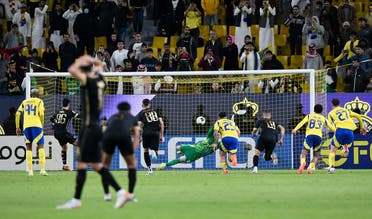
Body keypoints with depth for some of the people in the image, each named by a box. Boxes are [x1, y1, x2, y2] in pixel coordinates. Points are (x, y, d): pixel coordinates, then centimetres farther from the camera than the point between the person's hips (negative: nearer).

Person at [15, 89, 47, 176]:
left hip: (26, 126, 3)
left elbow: (18, 114, 11)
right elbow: (41, 113, -4)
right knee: (40, 146, -1)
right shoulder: (39, 101, 10)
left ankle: (30, 171, 3)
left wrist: (17, 127, 13)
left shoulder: (24, 102, 20)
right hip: (36, 125, -3)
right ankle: (42, 169, -13)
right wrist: (42, 124, 10)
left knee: (29, 147, 9)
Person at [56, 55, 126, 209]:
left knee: (81, 163, -5)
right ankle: (120, 191, 8)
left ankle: (76, 200, -3)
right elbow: (99, 66, 32)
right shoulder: (99, 79, 10)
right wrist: (92, 61, 15)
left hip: (89, 128, -9)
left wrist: (81, 61, -10)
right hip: (95, 127, 9)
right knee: (96, 165, 12)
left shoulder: (89, 80, -14)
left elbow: (72, 70, -25)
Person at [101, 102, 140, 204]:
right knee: (132, 164, 18)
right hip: (124, 135, -2)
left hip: (108, 135, 2)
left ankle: (106, 194, 17)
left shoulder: (112, 118, 39)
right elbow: (136, 137, 19)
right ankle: (130, 194, 9)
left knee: (105, 164, 23)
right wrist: (133, 152, 14)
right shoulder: (132, 118, 33)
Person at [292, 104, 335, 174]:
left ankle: (303, 163, -37)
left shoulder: (309, 116, 20)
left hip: (309, 135, -1)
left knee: (303, 153, -2)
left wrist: (295, 129, -8)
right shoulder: (323, 119, 24)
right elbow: (331, 127, 24)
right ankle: (310, 167, -10)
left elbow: (302, 122, 3)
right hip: (318, 136, 1)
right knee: (316, 155, 16)